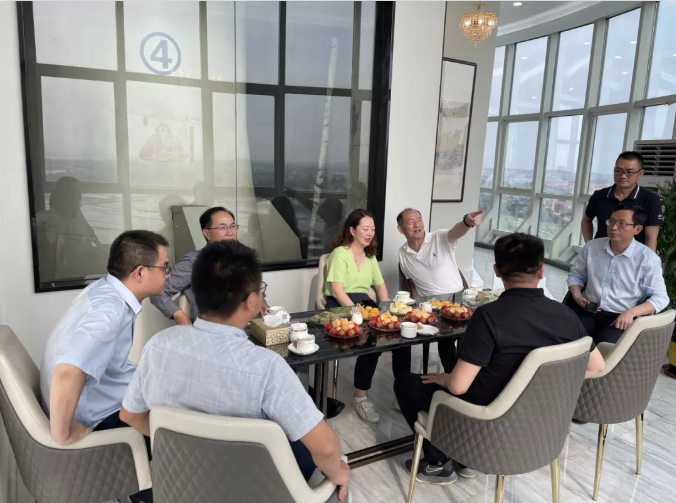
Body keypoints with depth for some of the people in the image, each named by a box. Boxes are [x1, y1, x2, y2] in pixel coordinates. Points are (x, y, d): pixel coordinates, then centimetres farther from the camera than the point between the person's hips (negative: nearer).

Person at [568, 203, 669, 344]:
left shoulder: (648, 258, -4)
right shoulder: (592, 247, 6)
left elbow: (660, 297, -3)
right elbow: (576, 275, 18)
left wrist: (631, 312, -19)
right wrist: (577, 296, -2)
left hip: (620, 318, -3)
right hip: (587, 311, 3)